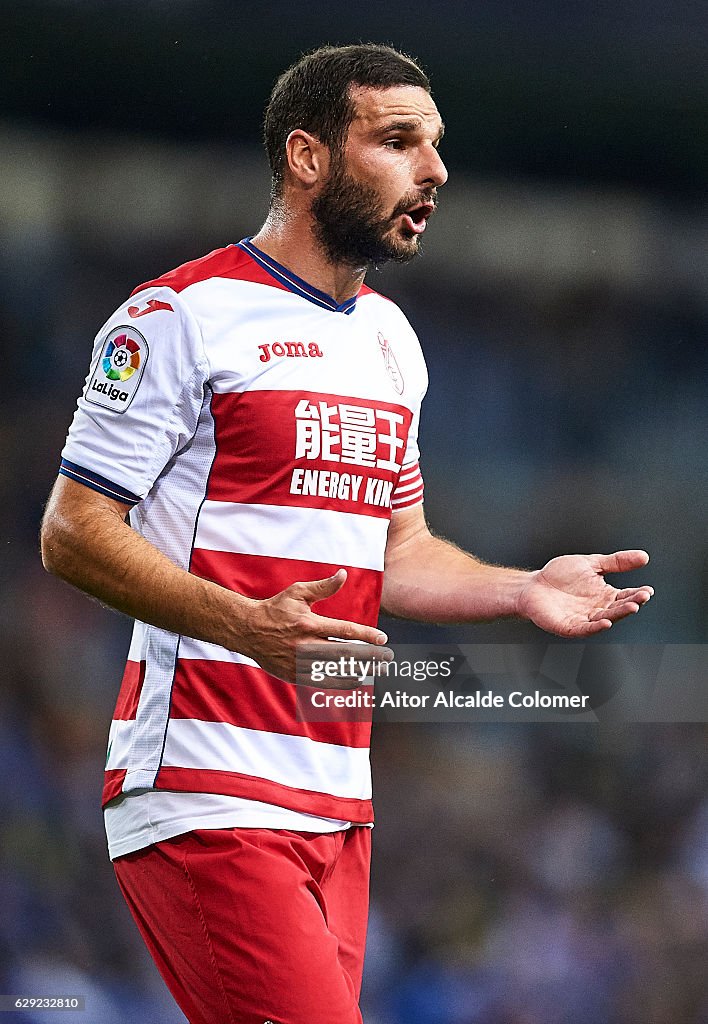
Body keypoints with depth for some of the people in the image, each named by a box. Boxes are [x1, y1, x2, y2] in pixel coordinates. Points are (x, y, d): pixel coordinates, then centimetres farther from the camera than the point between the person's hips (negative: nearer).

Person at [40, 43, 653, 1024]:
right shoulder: (185, 314, -6)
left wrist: (522, 591, 7)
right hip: (206, 794, -8)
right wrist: (243, 625, -23)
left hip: (339, 799, 8)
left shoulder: (389, 337, 19)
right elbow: (73, 533, -10)